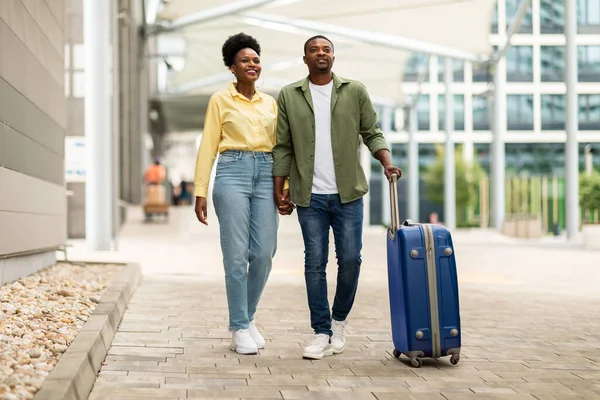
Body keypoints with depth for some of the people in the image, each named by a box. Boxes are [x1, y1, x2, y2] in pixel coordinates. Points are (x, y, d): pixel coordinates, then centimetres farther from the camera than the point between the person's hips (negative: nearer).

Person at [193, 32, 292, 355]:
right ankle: (239, 329, 6)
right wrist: (200, 192, -5)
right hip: (233, 173, -4)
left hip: (266, 175, 4)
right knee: (237, 256, -5)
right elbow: (208, 147, 2)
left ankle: (247, 318, 20)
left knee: (264, 254, -1)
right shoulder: (220, 100, 5)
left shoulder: (271, 103, 16)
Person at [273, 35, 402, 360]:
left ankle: (339, 322, 21)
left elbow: (372, 134, 7)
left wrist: (387, 162, -10)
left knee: (350, 259, -1)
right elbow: (283, 147, 6)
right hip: (309, 196, 0)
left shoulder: (355, 91, 5)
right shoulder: (289, 96, 5)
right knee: (315, 263, 1)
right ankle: (322, 333, 8)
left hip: (348, 193, 0)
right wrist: (279, 190, 2)